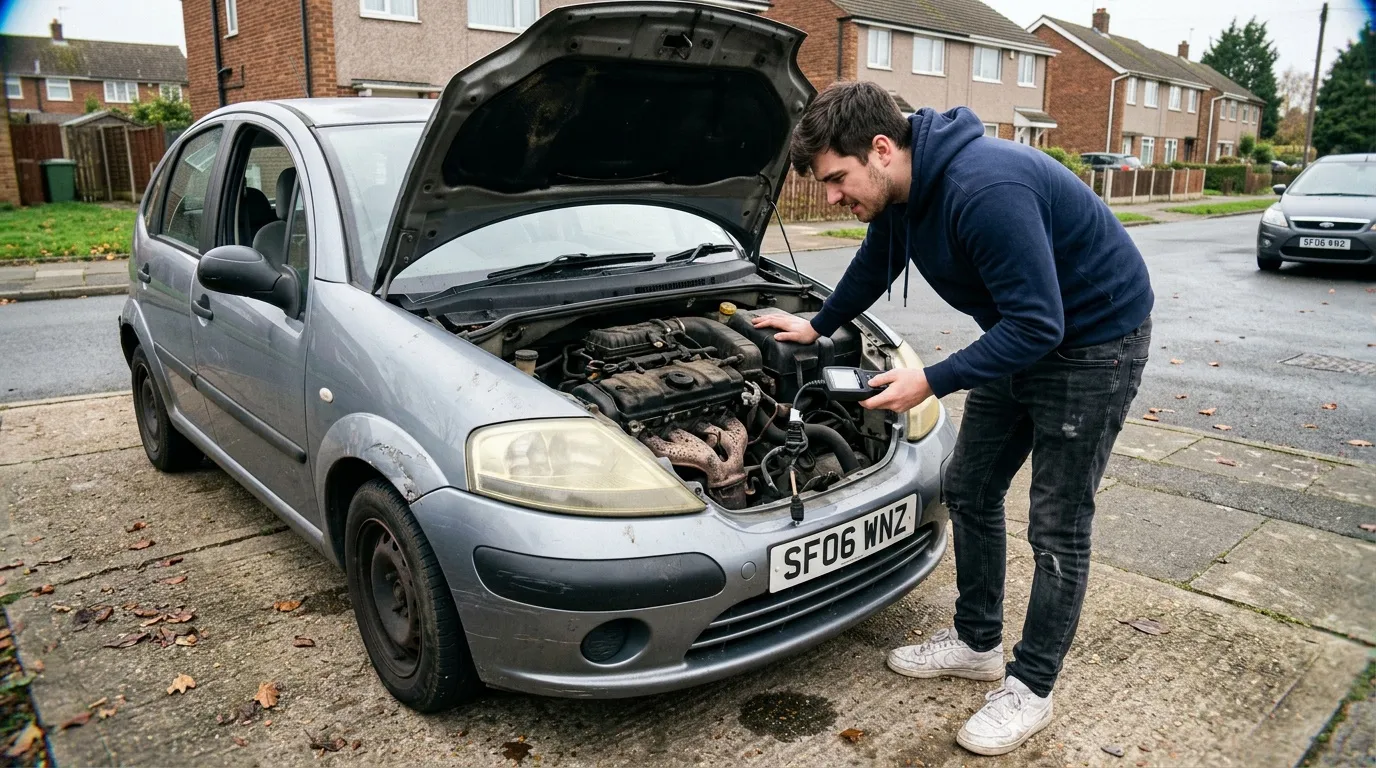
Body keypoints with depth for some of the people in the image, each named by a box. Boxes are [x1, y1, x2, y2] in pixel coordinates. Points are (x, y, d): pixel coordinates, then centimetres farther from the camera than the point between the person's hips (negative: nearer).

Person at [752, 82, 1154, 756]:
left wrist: (931, 383, -28)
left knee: (1057, 526, -1)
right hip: (1024, 336, 9)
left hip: (1095, 340, -9)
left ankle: (1030, 690, 14)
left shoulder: (984, 189, -34)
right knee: (969, 491, 13)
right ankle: (977, 641, 30)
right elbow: (875, 264, 16)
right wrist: (817, 328, 27)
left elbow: (1037, 325, -32)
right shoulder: (901, 191, -5)